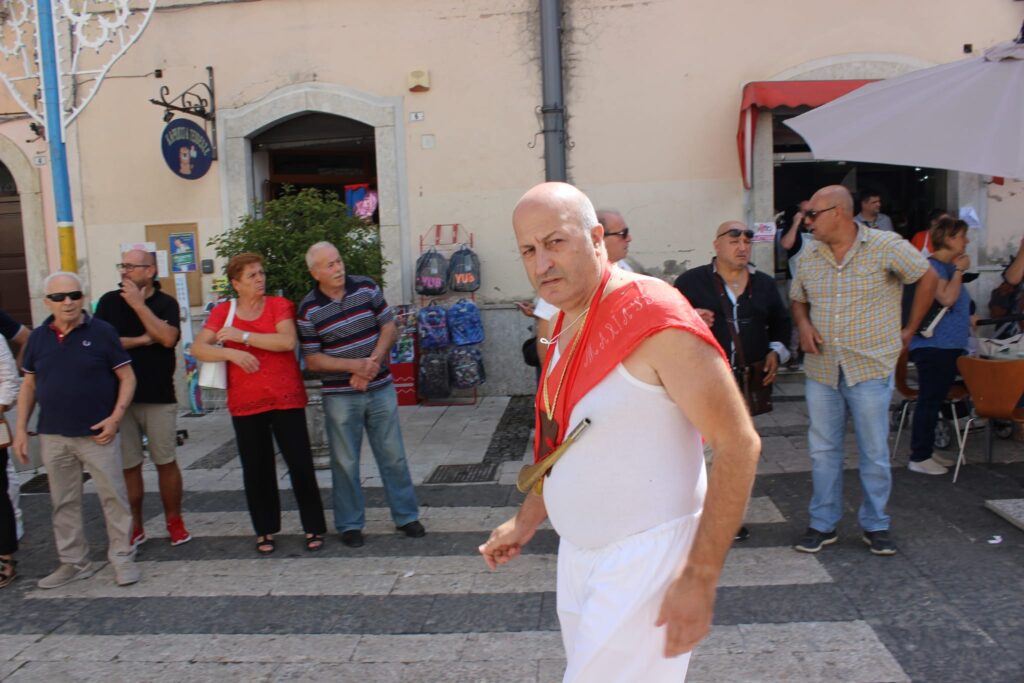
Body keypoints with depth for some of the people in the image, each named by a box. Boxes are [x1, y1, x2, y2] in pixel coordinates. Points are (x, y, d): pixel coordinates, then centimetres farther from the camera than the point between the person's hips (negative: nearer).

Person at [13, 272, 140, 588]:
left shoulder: (102, 332, -6)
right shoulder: (37, 337, 6)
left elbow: (127, 377, -4)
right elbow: (29, 385, 13)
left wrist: (116, 417, -14)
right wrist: (21, 429, 7)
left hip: (97, 434, -4)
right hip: (53, 437, 4)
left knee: (113, 497, 1)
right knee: (63, 503, 13)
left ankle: (122, 558, 14)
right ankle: (74, 562, 26)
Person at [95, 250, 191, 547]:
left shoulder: (166, 303, 2)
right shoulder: (109, 301, 5)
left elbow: (167, 338, -15)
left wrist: (138, 304, -13)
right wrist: (141, 340, -6)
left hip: (159, 398, -1)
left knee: (166, 462, 5)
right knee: (128, 466, 6)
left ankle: (174, 521, 18)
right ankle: (134, 526, 19)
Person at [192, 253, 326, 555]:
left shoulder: (279, 305, 0)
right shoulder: (223, 311, 6)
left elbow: (286, 341, -16)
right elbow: (198, 348, -2)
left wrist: (242, 335, -15)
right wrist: (232, 353, -17)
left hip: (286, 399, -2)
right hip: (245, 403, 2)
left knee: (300, 464, 0)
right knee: (256, 469, 9)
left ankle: (314, 527, 14)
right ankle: (265, 531, 24)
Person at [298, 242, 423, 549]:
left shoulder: (367, 288, -1)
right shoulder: (309, 309, -6)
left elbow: (389, 327, 1)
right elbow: (312, 360, -5)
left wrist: (373, 362, -15)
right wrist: (354, 366, -19)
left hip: (381, 388, 2)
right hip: (340, 395, -1)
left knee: (393, 455, 8)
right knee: (345, 462, 6)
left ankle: (406, 516, 22)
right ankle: (350, 524, 21)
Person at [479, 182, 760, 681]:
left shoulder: (655, 317, -20)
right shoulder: (566, 325, 6)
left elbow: (738, 444, -21)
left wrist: (700, 579, -21)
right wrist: (526, 519, 19)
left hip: (646, 552, -8)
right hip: (578, 548, 8)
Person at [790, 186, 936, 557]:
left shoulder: (886, 247, -8)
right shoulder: (808, 257, 4)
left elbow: (927, 277, 2)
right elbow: (798, 300, 17)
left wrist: (909, 329, 2)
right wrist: (803, 324, -4)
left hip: (870, 367, -3)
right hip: (821, 369, 4)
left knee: (875, 452, 6)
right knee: (822, 450, 9)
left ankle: (875, 526, 22)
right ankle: (823, 524, 21)